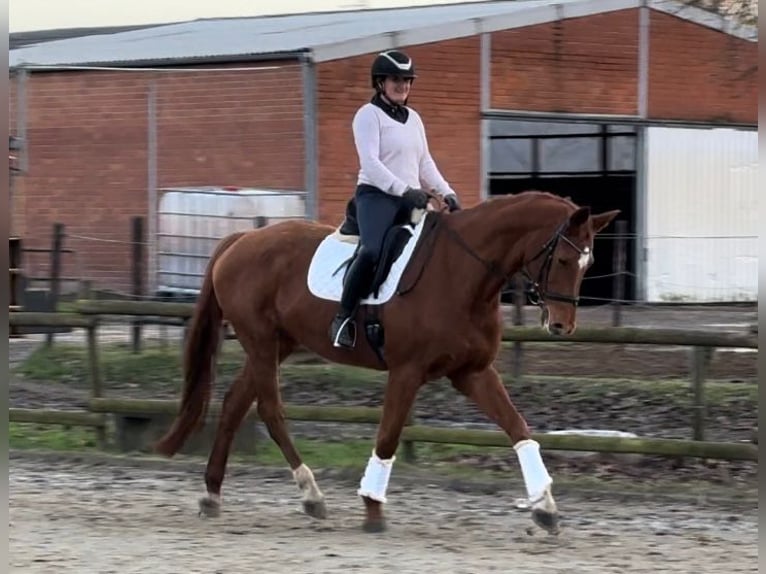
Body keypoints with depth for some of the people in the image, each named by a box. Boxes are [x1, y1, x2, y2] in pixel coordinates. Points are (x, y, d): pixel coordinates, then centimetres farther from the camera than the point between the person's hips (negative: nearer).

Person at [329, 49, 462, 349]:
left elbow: (425, 163, 20)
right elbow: (370, 162, -15)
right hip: (377, 196, -8)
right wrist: (403, 190, -25)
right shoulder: (369, 115, -3)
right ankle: (344, 317, -21)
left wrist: (447, 193, 5)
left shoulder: (413, 118, 19)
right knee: (372, 251, -31)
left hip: (411, 199, 8)